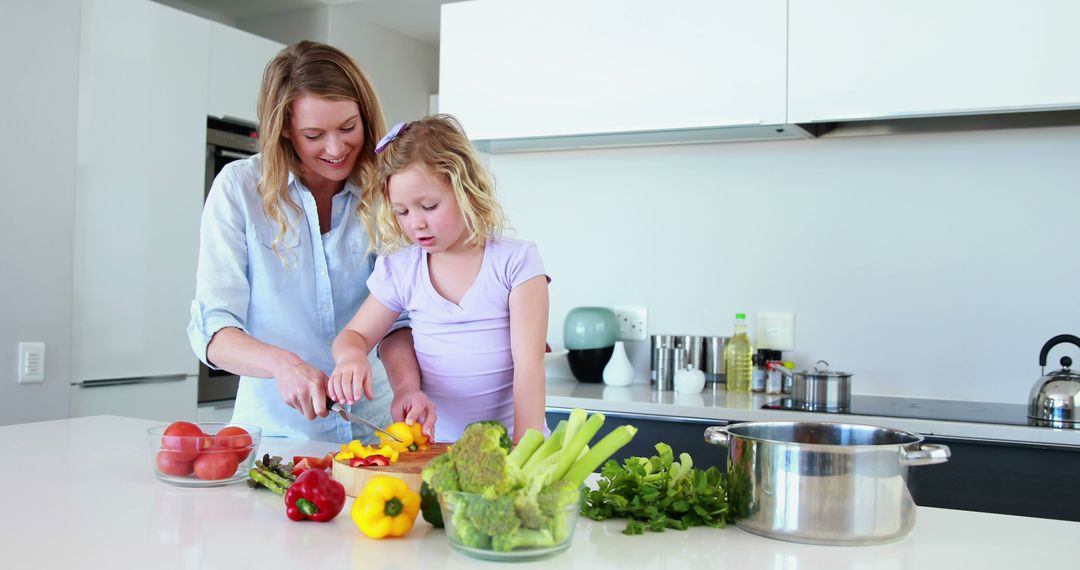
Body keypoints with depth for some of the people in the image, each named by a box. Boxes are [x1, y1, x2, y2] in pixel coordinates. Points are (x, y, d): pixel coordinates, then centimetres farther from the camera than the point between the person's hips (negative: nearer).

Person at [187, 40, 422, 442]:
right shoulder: (239, 187, -5)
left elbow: (394, 317, -1)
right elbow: (212, 328, -8)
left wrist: (408, 385, -23)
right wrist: (282, 363, -28)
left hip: (371, 428, 1)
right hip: (276, 429, -1)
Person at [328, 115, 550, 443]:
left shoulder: (516, 261, -3)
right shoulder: (400, 270, 6)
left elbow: (528, 363, -8)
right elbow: (354, 336, 16)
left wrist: (524, 448, -18)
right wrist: (351, 356, -9)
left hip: (505, 440, -3)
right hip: (435, 446, 3)